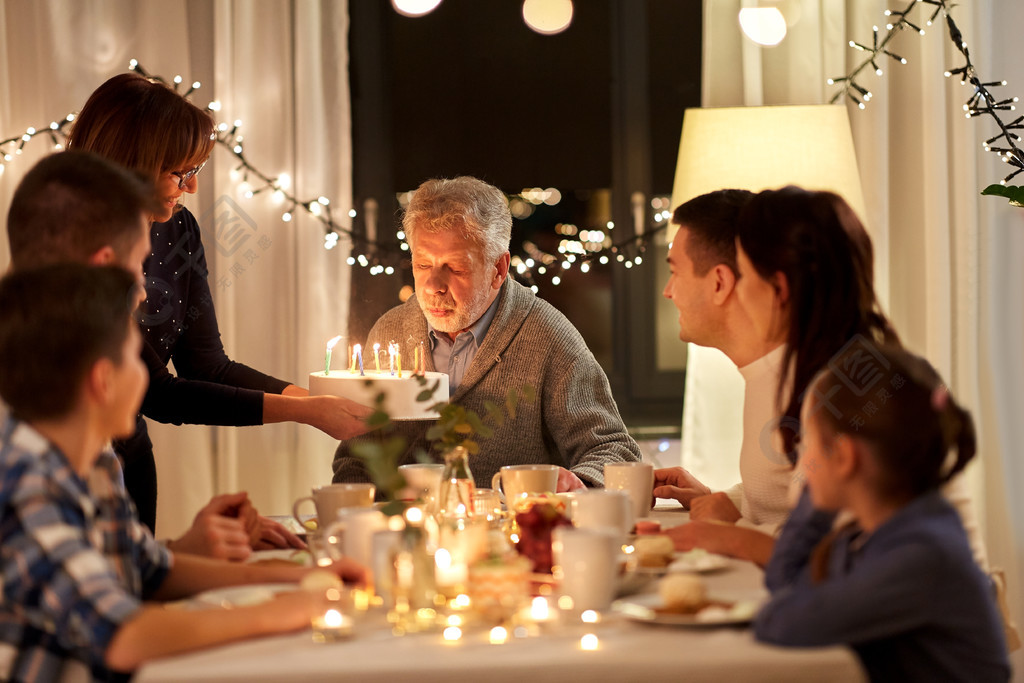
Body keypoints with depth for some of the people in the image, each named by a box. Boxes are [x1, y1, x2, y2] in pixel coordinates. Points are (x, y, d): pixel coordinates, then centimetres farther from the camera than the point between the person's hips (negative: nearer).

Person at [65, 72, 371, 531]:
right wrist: (304, 411, -25)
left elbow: (206, 364, 2)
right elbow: (155, 394, -25)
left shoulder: (178, 229, 0)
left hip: (130, 455, 7)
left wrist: (317, 402, -12)